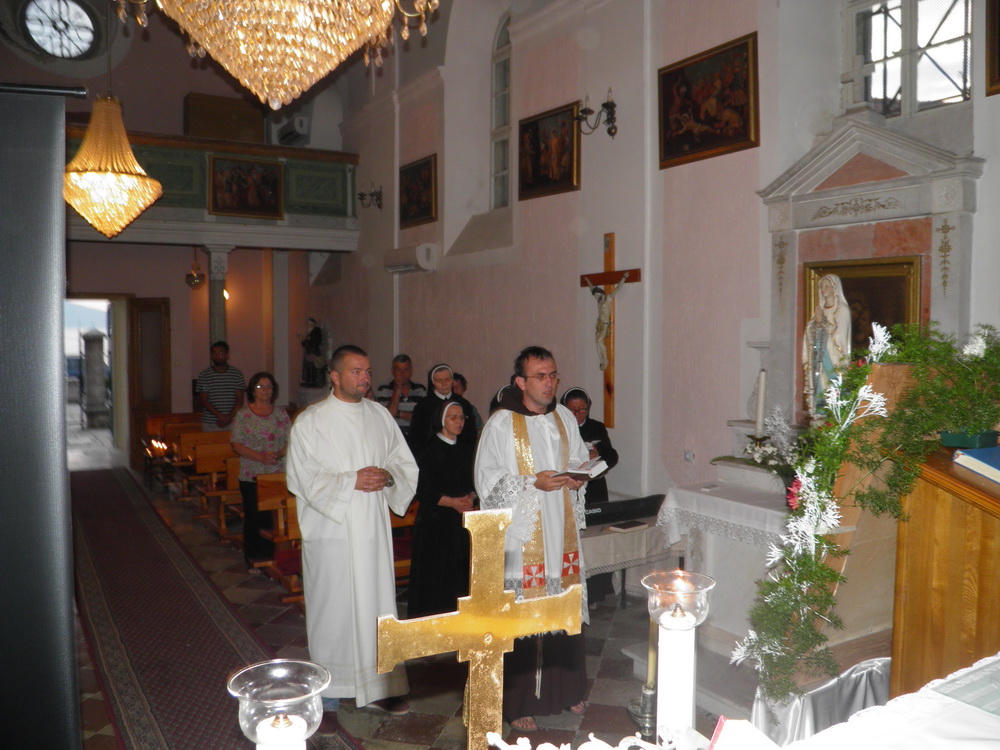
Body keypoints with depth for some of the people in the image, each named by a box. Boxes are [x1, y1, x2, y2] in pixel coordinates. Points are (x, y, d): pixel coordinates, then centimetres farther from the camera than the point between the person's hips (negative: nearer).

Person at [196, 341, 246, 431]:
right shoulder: (204, 375, 3)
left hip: (232, 423, 0)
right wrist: (220, 416, -13)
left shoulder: (237, 374, 5)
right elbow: (203, 400, -2)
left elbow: (240, 400, 2)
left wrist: (229, 417, -12)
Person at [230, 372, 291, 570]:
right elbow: (237, 445, -4)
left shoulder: (281, 413, 8)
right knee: (253, 518, 3)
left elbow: (290, 440, 6)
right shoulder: (243, 415, 1)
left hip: (278, 475, 2)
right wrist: (260, 457, -16)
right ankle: (253, 558, 14)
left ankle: (273, 555, 14)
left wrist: (279, 454, -13)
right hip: (251, 477, -2)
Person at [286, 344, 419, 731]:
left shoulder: (380, 416, 9)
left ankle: (379, 685, 25)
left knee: (378, 605, 10)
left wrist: (388, 475, -11)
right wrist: (351, 481, -19)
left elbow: (407, 464, 10)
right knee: (332, 612, 2)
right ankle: (327, 697, 15)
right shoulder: (310, 421, -5)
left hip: (374, 530, 4)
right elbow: (304, 478, -11)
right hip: (331, 532, -4)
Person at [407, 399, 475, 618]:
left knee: (460, 571, 3)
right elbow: (423, 491, -9)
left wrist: (469, 498, -4)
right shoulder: (430, 450, -7)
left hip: (462, 519, 5)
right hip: (436, 520, -5)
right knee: (436, 573, -3)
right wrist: (452, 502, -14)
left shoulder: (466, 450, 11)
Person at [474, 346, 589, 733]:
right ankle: (519, 702, 16)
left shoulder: (565, 417, 7)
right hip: (521, 537, -5)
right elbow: (487, 481, -10)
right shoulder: (501, 424, -9)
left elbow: (579, 460, 19)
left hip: (562, 533, 5)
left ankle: (565, 689, 32)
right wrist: (533, 483, -20)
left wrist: (577, 477, -4)